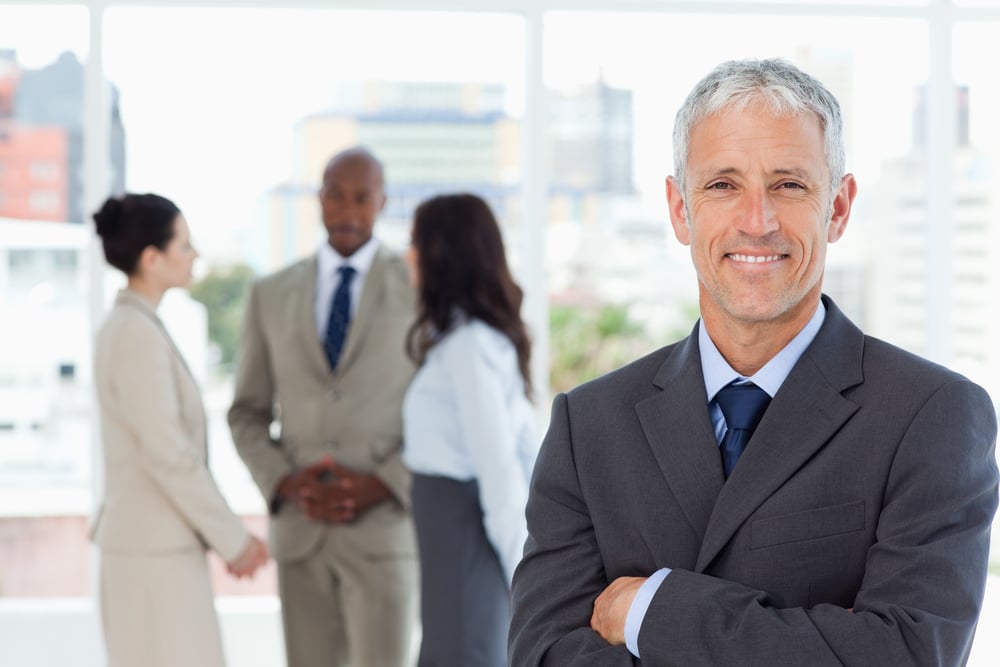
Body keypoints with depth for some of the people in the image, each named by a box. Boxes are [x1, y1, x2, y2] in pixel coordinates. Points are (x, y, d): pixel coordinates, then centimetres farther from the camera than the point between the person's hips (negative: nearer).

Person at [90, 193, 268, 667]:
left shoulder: (126, 327, 12)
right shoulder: (139, 334, -19)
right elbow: (169, 455, -21)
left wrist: (227, 535, 15)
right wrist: (233, 538, -12)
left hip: (147, 538, 10)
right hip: (156, 547, -10)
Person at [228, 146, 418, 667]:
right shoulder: (271, 295, 8)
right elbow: (247, 414, 11)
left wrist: (380, 487, -15)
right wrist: (286, 484, -8)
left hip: (384, 527, -3)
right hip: (300, 531, 3)